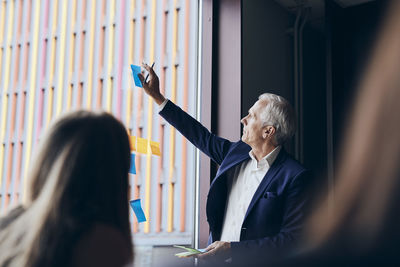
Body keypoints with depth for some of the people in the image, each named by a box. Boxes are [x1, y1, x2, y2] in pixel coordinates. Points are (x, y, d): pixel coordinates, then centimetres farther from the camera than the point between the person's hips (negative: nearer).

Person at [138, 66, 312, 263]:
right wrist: (156, 96, 24)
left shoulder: (294, 176, -10)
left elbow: (291, 238, -12)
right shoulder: (236, 152, 9)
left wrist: (233, 249, -17)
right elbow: (201, 136, 21)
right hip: (217, 258, 6)